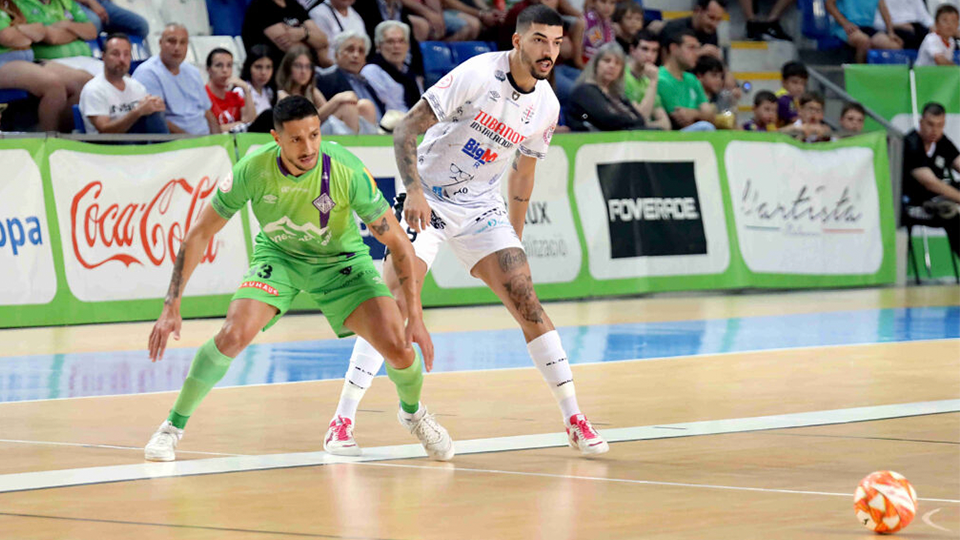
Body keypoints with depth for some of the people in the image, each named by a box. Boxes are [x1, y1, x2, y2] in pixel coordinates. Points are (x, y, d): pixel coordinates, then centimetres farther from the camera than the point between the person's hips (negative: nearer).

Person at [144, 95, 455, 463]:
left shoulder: (347, 171, -29)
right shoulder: (253, 170, -26)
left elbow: (398, 243, -21)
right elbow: (199, 234, -15)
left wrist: (415, 318, -26)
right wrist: (172, 307, -19)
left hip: (341, 261, 0)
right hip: (277, 256, 0)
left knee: (397, 346, -18)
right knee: (233, 335, -25)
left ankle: (413, 413, 18)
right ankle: (173, 425, -4)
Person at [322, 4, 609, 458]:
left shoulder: (547, 105, 0)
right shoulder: (477, 75, -19)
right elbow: (405, 130, -19)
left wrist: (515, 237, 18)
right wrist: (414, 190, -31)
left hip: (482, 207, 5)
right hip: (428, 201, -5)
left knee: (528, 304, -5)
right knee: (393, 306, -16)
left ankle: (574, 420, 3)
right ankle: (342, 421, -11)